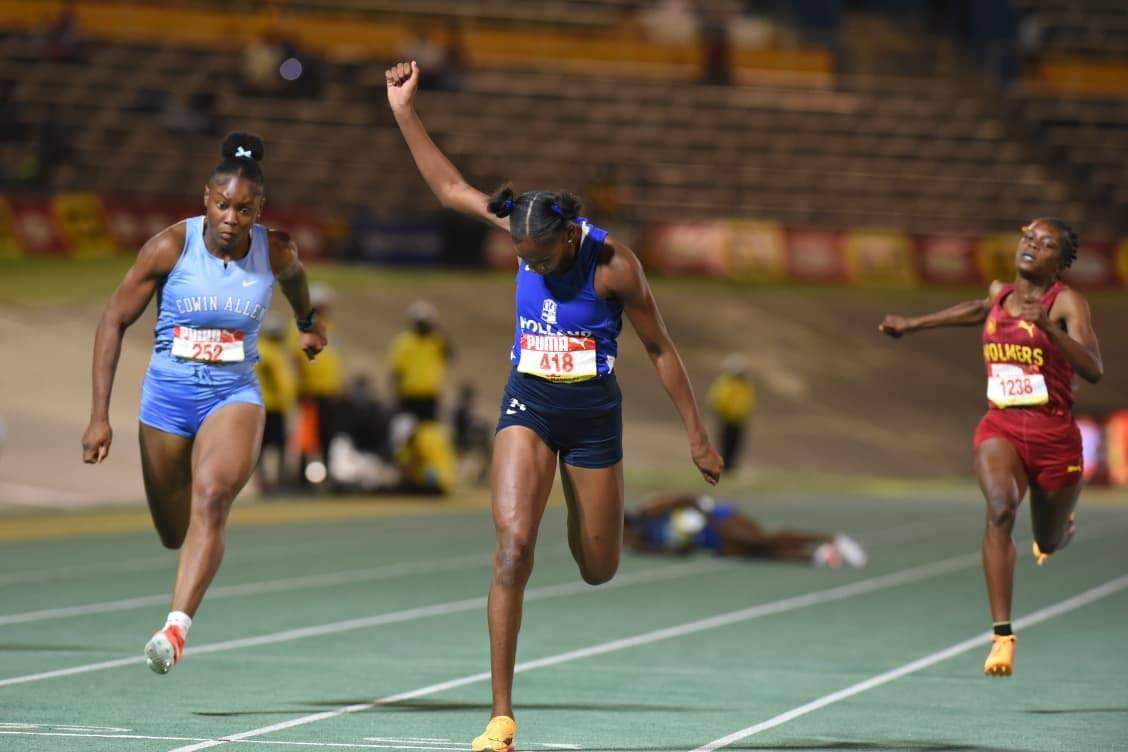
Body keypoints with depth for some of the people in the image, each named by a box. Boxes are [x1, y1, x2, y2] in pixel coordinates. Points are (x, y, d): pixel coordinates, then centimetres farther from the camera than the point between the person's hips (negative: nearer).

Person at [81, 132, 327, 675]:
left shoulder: (276, 252, -8)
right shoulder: (171, 247, -13)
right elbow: (114, 321, -7)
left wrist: (307, 321, 40)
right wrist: (99, 415, -12)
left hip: (234, 396, -1)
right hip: (167, 396, 1)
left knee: (212, 499, -28)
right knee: (173, 533, 11)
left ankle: (176, 629, -38)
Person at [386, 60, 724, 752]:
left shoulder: (612, 264, -17)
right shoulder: (525, 230, -7)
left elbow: (661, 349, -7)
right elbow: (450, 187, 6)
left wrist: (698, 436, -5)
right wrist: (405, 112, 3)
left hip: (593, 411, -2)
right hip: (528, 403, 2)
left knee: (598, 571, 8)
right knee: (514, 541, -19)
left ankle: (587, 518, 51)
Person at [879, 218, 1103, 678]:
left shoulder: (1066, 303, -9)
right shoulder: (999, 292, 6)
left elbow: (1093, 371, -23)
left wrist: (1047, 327, -35)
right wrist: (915, 324, 38)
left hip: (1054, 434, -2)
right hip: (1000, 427, 2)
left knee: (1050, 543, 15)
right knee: (1000, 507, -29)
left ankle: (1062, 527, 59)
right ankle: (1002, 635, -32)